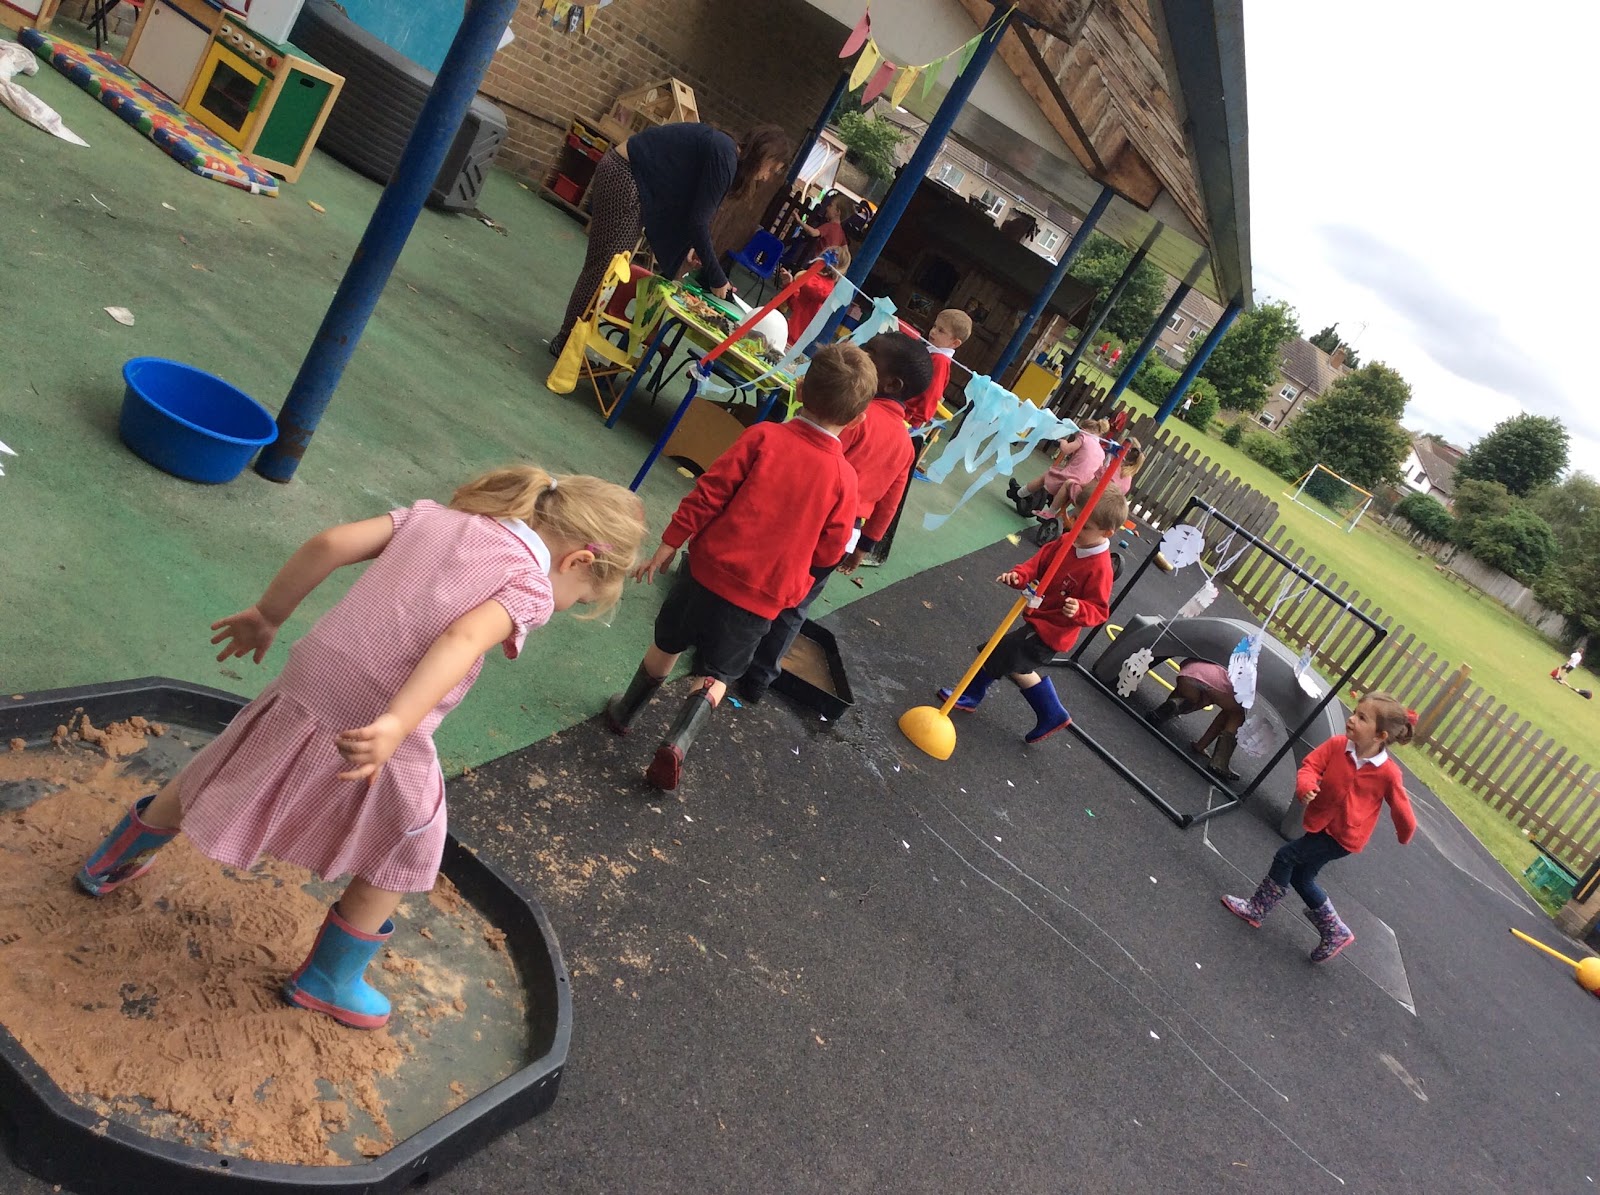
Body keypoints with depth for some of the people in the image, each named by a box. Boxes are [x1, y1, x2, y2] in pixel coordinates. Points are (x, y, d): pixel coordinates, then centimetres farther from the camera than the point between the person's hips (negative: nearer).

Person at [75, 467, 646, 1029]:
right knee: (395, 864, 24)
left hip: (303, 693, 5)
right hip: (376, 739, -5)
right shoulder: (529, 585, -9)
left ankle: (110, 864, 55)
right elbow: (463, 639, -28)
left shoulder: (433, 515, 9)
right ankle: (328, 980, 40)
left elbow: (330, 543, 3)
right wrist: (395, 726, -39)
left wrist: (267, 615, 15)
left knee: (209, 779, 32)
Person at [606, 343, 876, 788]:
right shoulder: (843, 478, -11)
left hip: (709, 569, 0)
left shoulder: (764, 437, -12)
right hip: (764, 600, 0)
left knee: (667, 646, 24)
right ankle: (678, 741, 0)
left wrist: (668, 546, -2)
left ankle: (625, 712, 43)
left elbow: (707, 494, -11)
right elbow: (827, 553, -3)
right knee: (717, 675, 20)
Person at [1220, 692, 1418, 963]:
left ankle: (1256, 909, 8)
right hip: (1322, 823, 6)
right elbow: (1311, 764, -17)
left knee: (1286, 857, -10)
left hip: (1345, 836, -6)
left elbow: (1402, 810, -8)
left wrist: (1405, 835, 8)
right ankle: (1335, 933, 30)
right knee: (1301, 877, 13)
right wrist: (1305, 787, -39)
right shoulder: (1338, 745, -16)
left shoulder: (1388, 774, -23)